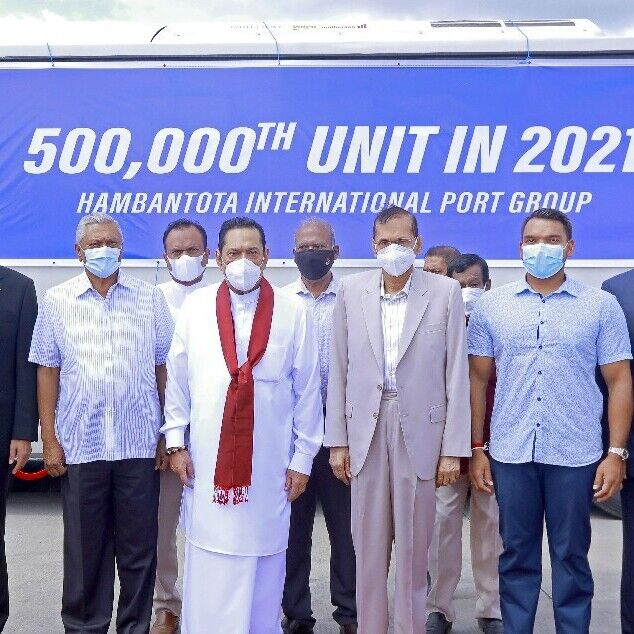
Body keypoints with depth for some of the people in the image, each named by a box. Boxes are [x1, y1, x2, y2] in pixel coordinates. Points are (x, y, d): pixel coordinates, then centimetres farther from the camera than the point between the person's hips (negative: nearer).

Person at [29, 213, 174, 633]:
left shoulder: (150, 299, 5)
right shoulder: (58, 301, 5)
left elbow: (164, 368, 6)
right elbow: (48, 372, 5)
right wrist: (50, 440, 0)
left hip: (139, 445, 0)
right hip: (80, 445, 0)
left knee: (139, 547, 8)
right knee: (84, 549, 9)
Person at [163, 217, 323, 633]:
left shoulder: (293, 313, -2)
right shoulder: (195, 307, 2)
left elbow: (308, 391, 1)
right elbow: (177, 380, 7)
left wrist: (303, 458, 1)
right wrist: (176, 441, 4)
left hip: (270, 464, -1)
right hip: (208, 461, 1)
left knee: (263, 562, 8)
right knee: (209, 566, 6)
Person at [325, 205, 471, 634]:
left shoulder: (446, 292, -1)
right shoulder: (352, 291, 4)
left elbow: (456, 374, -2)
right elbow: (340, 371, 6)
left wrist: (453, 449, -4)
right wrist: (337, 440, 4)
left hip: (419, 430, -2)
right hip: (366, 430, 2)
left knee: (413, 548, 7)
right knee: (369, 547, 9)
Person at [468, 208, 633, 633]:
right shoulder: (491, 306, 5)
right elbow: (478, 380, 8)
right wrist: (476, 448, 4)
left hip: (576, 455, -1)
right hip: (510, 453, 1)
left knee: (571, 556, 9)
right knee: (517, 554, 11)